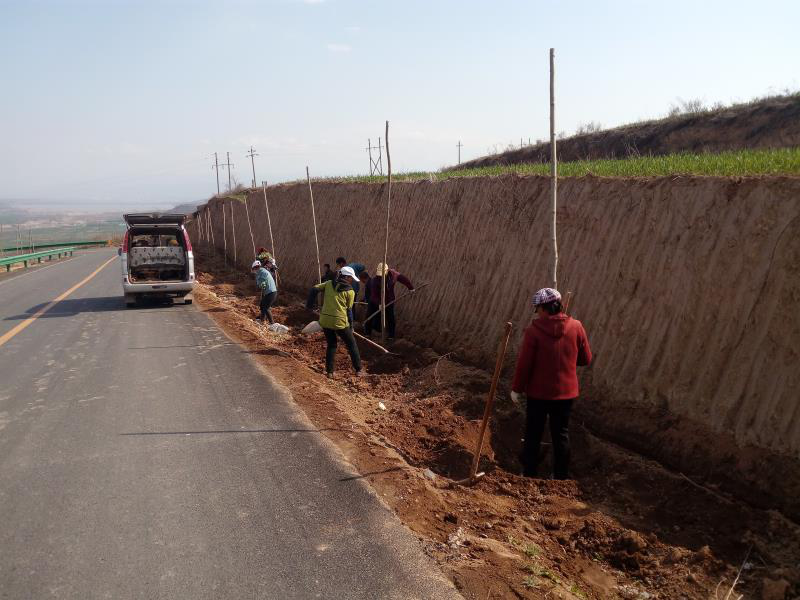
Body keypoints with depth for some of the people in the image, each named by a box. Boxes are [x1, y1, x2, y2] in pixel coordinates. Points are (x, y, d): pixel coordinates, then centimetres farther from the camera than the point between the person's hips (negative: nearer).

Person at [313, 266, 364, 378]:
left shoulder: (329, 284, 6)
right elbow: (349, 310, -1)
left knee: (331, 345, 20)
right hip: (340, 322, -4)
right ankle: (358, 370, 18)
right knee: (352, 345, 14)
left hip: (325, 320, 4)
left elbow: (315, 288, 8)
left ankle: (330, 372, 19)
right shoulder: (350, 291, -4)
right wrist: (351, 326, 8)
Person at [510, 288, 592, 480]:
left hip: (539, 393, -3)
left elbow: (524, 364, -14)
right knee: (561, 435, 16)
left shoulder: (534, 330, -16)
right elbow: (585, 359, 2)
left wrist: (517, 389, -2)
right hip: (566, 392, 3)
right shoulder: (576, 327, -7)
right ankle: (561, 477, 25)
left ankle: (529, 475, 19)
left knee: (533, 435, 12)